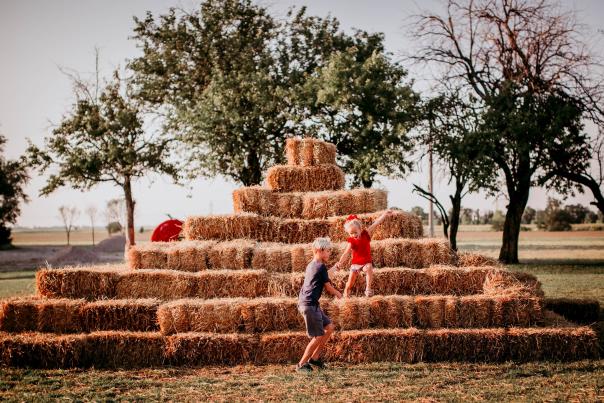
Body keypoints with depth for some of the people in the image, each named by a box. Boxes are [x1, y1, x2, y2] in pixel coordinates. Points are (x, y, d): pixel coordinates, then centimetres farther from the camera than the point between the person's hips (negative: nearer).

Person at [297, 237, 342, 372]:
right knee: (318, 336, -4)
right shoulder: (321, 267, -12)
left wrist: (334, 292, 24)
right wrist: (338, 294, 16)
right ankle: (302, 364, 4)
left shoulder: (311, 265, 15)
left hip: (305, 302, 10)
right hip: (310, 304, -10)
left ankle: (315, 357, 18)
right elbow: (328, 287, -3)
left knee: (329, 327, 15)